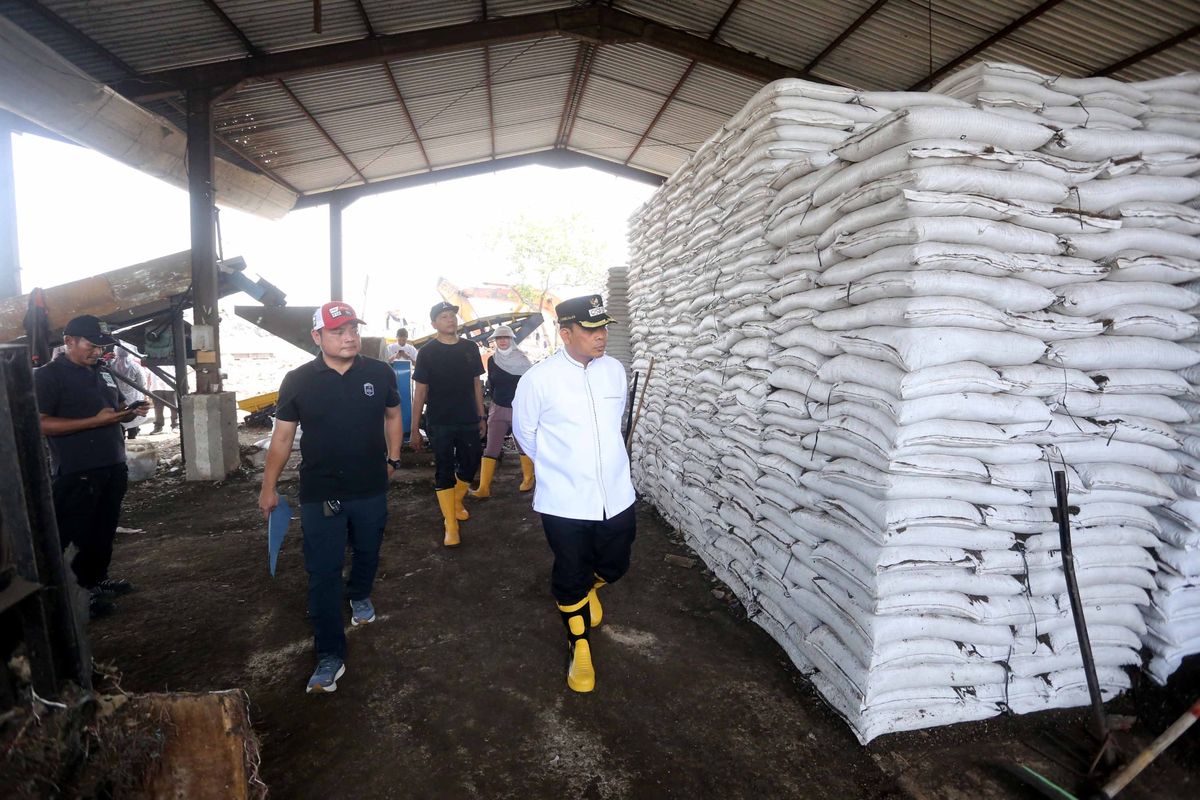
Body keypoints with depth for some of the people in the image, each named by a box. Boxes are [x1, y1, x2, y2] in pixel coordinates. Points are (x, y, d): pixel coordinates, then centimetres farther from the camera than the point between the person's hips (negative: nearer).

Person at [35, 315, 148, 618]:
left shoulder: (104, 375, 14)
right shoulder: (49, 375, -9)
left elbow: (116, 411, 26)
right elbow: (40, 424, -17)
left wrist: (131, 413, 2)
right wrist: (96, 421, -24)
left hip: (113, 468, 7)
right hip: (76, 474, -7)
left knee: (104, 531, 17)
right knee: (78, 536, 0)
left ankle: (96, 580, 31)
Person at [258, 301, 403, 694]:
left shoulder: (379, 373, -5)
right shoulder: (298, 381, -8)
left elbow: (393, 416, 11)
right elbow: (282, 436, 0)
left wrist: (392, 459, 9)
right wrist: (269, 487, 2)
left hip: (371, 490, 2)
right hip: (319, 495, -2)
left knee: (367, 552, 22)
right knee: (323, 574, 0)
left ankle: (360, 596, 54)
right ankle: (330, 656, 11)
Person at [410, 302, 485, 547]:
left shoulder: (470, 348, 5)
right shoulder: (427, 352, -5)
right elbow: (420, 391, -4)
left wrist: (481, 417, 10)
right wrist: (415, 429, -6)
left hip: (469, 421, 4)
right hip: (439, 424, -3)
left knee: (470, 465, 10)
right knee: (444, 471, 2)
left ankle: (456, 503, 38)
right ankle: (450, 526, 9)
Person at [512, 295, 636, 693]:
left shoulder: (615, 369, -3)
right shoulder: (539, 379, -16)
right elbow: (524, 431, 0)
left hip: (616, 496, 4)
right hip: (564, 502, -4)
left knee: (614, 566, 18)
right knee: (570, 578, 11)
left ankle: (586, 588, 53)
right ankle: (579, 648, 36)